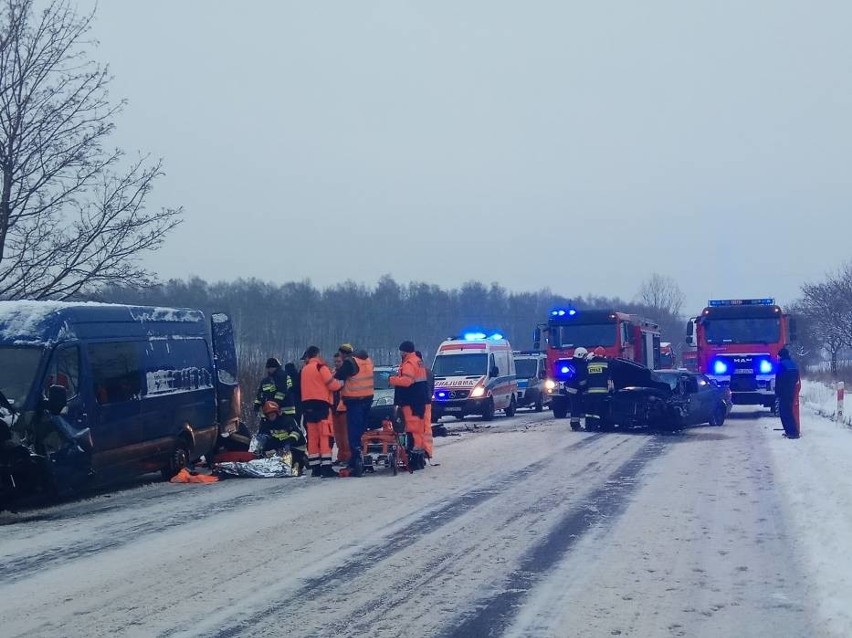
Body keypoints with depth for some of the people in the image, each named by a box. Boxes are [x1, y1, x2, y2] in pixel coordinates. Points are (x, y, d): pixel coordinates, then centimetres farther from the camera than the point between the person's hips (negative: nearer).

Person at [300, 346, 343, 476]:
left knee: (312, 436, 8)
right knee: (325, 435, -8)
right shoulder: (320, 366, -6)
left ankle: (315, 467, 10)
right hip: (321, 404, -7)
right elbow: (332, 384, -10)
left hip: (307, 405, 7)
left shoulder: (305, 369, 16)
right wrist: (341, 383, 10)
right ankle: (326, 467, -15)